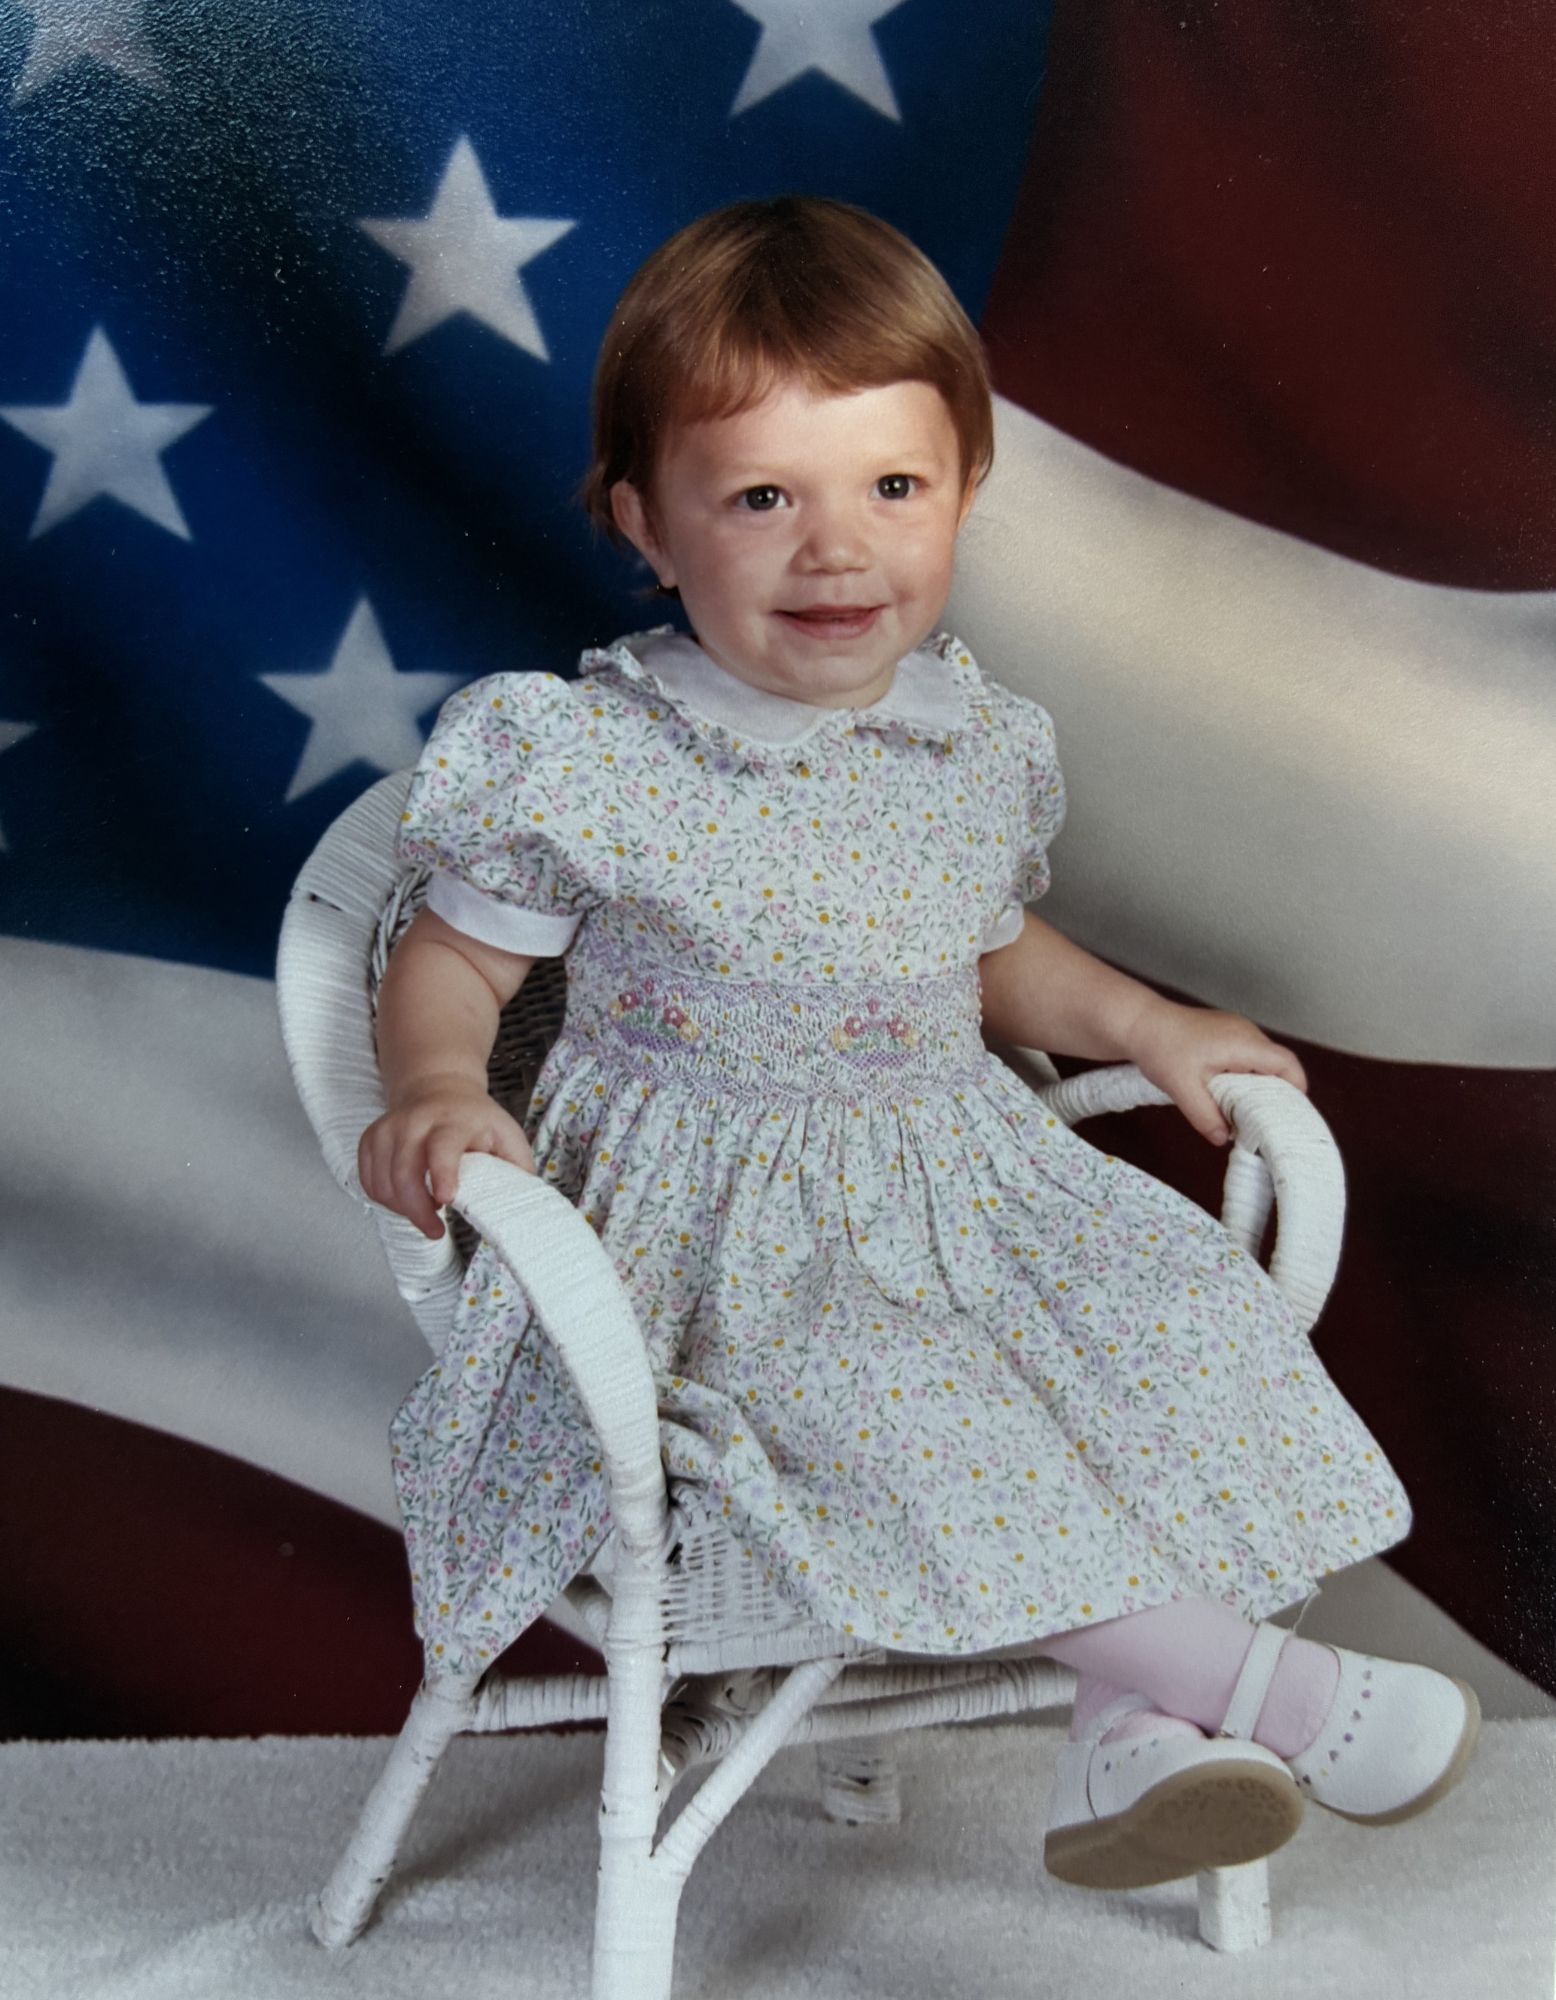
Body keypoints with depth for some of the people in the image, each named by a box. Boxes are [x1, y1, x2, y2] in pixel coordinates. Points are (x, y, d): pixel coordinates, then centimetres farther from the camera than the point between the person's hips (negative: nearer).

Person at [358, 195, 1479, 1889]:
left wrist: (1140, 1022, 9)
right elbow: (454, 964, -4)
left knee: (1177, 1319, -14)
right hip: (715, 1226, -5)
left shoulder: (986, 749, 3)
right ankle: (1255, 1681, -21)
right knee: (875, 1419, -31)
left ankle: (1128, 1727, -7)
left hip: (955, 1178, 5)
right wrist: (439, 1094, -24)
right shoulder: (581, 764, -13)